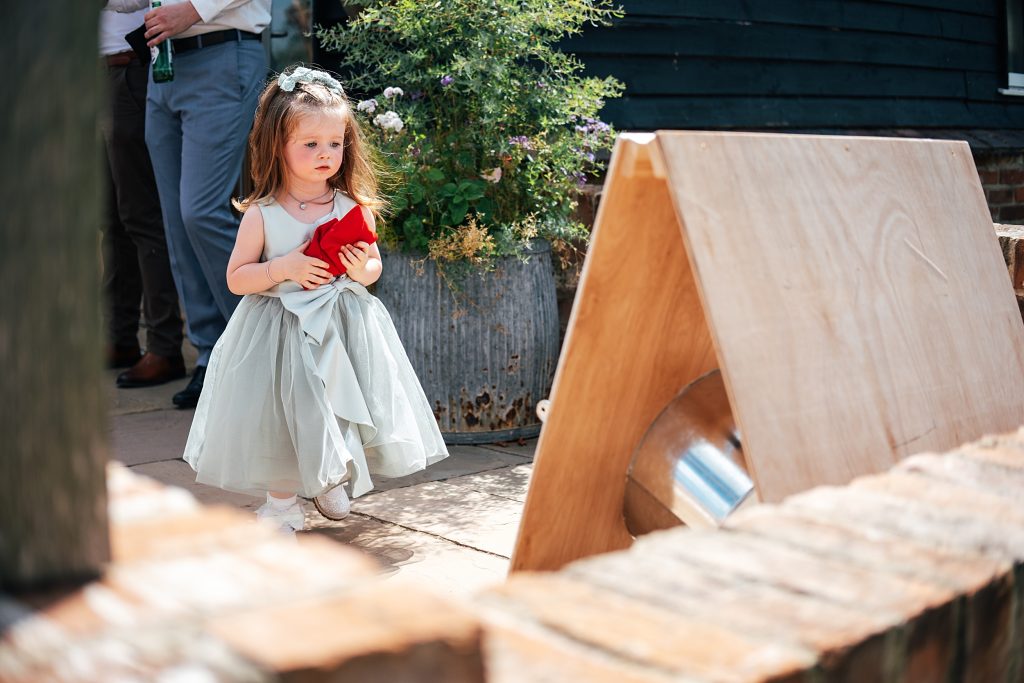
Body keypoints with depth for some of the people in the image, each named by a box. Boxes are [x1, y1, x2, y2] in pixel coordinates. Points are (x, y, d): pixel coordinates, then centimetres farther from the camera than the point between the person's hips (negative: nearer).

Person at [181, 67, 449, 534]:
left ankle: (331, 483, 32)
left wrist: (363, 270, -14)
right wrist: (284, 268, -20)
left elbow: (373, 265, 10)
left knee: (341, 410, 5)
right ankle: (283, 502, 22)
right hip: (281, 330, -2)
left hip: (344, 327, 2)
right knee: (284, 412, 3)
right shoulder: (261, 214, -9)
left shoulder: (354, 209, -3)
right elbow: (236, 278, -5)